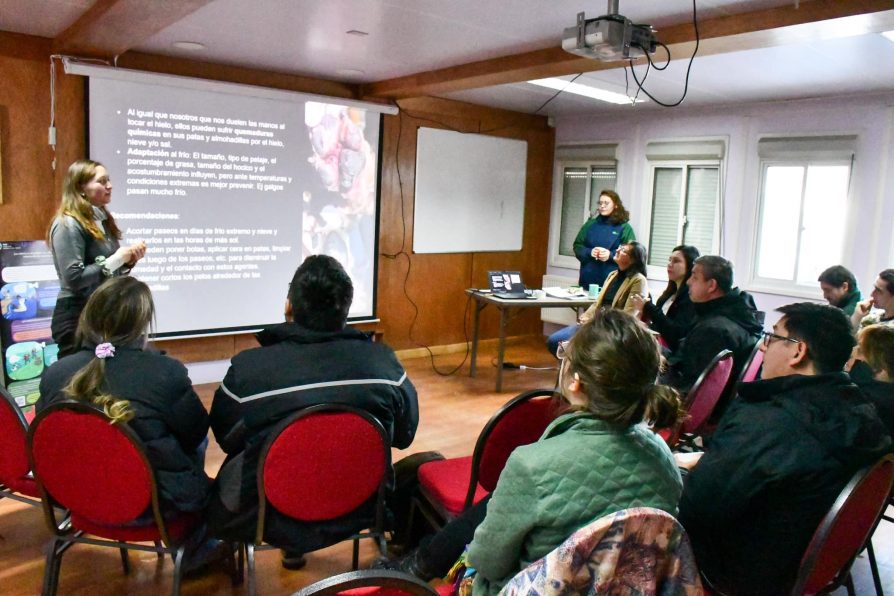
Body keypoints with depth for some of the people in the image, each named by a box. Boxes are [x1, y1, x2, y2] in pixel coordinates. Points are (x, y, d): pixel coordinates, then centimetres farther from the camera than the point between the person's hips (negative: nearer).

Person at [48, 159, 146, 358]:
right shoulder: (68, 225, -14)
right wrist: (115, 260, -18)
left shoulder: (103, 220, 10)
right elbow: (74, 278, -22)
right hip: (77, 317, -8)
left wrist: (129, 260, -3)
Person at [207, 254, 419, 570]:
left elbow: (226, 440, -2)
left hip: (273, 517, -1)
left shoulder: (246, 368, -23)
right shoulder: (383, 361, -17)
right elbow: (404, 436, 1)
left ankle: (291, 543, 47)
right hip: (360, 508, 2)